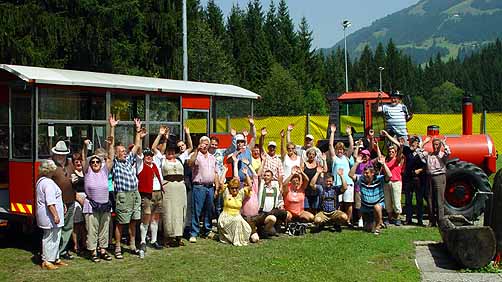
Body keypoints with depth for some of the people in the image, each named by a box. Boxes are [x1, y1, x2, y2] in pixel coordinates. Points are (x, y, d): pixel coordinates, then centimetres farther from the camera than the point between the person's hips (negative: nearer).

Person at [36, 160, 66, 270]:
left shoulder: (40, 181, 13)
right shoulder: (48, 183, -20)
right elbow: (50, 202, -26)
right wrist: (55, 215, -23)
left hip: (46, 215, 11)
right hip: (50, 215, -11)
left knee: (55, 237, 17)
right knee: (50, 237, -3)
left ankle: (55, 258, 25)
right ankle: (47, 261, 3)